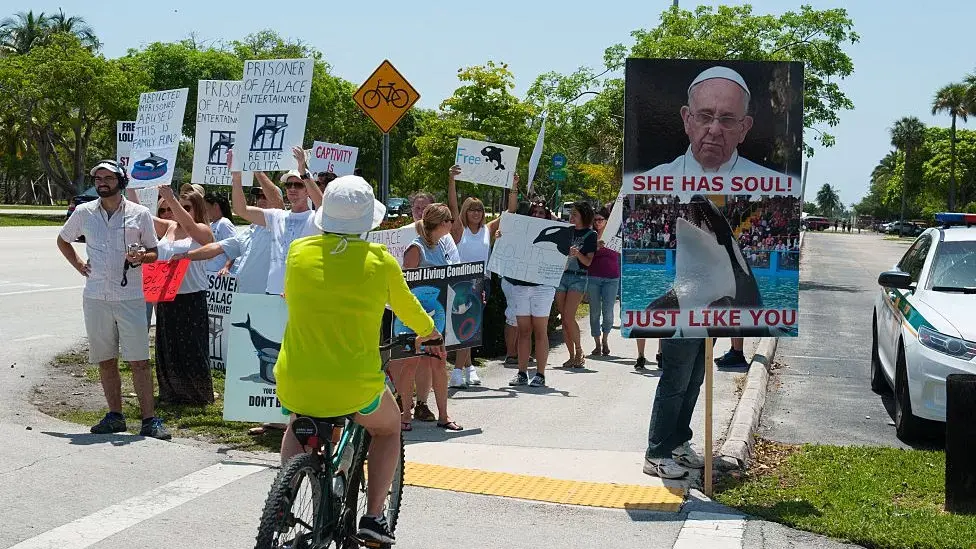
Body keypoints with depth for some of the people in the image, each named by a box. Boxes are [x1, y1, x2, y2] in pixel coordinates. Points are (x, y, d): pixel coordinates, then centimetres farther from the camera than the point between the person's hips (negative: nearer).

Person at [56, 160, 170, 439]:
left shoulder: (140, 214, 2)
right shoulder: (83, 213, 7)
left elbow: (155, 252, 8)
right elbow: (63, 240, 24)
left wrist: (141, 258, -14)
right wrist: (78, 264, 10)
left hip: (130, 297, -3)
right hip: (96, 297, 3)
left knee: (139, 361, -6)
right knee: (105, 361, 9)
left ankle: (149, 419, -4)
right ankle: (115, 415, 19)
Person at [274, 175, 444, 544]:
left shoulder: (299, 251, -1)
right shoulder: (379, 259, -6)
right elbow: (407, 308, 12)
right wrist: (429, 334, 34)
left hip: (295, 383, 2)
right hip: (354, 386, -2)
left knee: (297, 427, 37)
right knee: (388, 430, 30)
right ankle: (373, 517, 20)